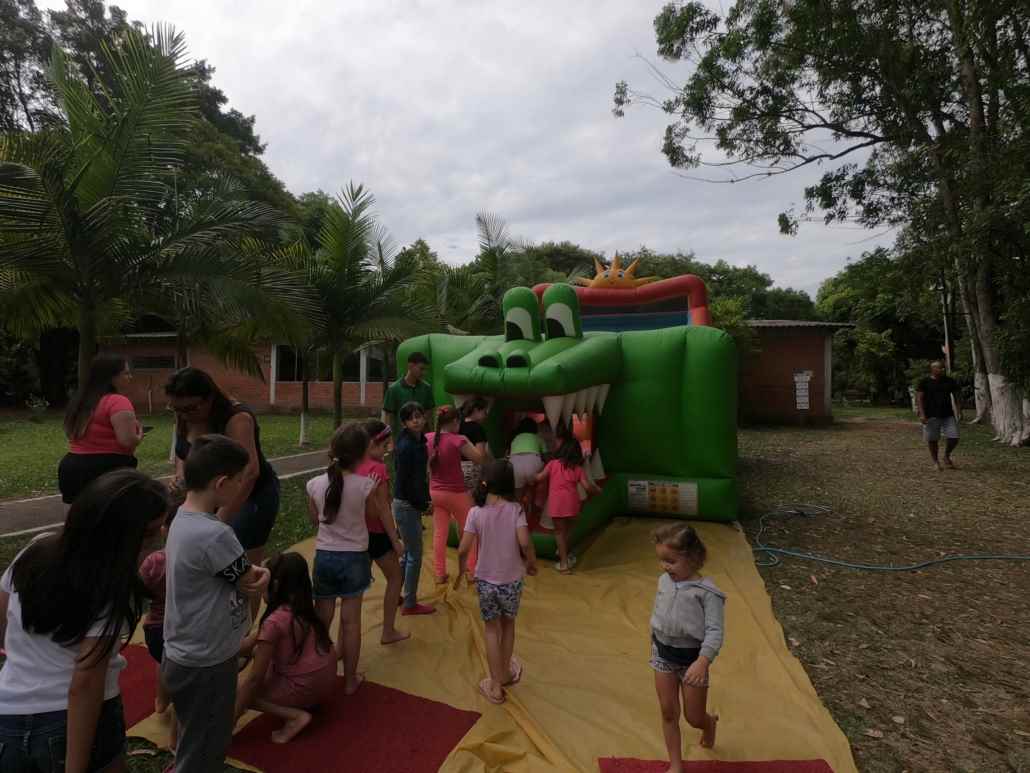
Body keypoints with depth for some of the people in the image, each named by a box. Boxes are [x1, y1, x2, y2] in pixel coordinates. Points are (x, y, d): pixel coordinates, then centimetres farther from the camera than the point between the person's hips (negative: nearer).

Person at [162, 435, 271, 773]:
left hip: (189, 657, 9)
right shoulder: (214, 535, -32)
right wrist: (262, 574, 2)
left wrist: (254, 570, -15)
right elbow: (253, 585, -18)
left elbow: (237, 572, 3)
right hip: (205, 666, -9)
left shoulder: (183, 518, -1)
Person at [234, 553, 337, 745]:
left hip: (306, 688, -8)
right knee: (259, 650, 19)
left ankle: (295, 715, -4)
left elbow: (254, 678, -15)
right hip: (325, 681, 8)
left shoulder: (275, 621, -21)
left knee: (236, 690, 3)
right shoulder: (303, 609, 3)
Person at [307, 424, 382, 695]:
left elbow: (315, 520, 6)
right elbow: (374, 516, 0)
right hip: (355, 557, -2)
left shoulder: (315, 484, -10)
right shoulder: (365, 485, -17)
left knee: (322, 619, 18)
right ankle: (350, 679, 23)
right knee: (351, 620, 11)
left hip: (324, 556, 2)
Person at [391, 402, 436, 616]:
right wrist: (423, 504, -12)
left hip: (412, 505, 9)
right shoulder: (406, 446, -22)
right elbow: (403, 482, -21)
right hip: (406, 506, -9)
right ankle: (410, 604, 18)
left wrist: (424, 500, 3)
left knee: (408, 553, 20)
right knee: (415, 555, 3)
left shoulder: (419, 442, 5)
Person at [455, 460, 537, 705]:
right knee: (508, 625, 24)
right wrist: (531, 564, -4)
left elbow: (463, 549, -14)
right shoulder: (515, 510, -13)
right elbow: (525, 542, -23)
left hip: (485, 581, 0)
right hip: (512, 580, 1)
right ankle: (505, 672, 41)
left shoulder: (476, 512, -12)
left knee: (492, 629, 16)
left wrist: (461, 571, 4)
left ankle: (496, 685, 19)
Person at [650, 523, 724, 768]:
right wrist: (654, 647, 18)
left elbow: (715, 631, -22)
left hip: (691, 657, -4)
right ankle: (675, 765, 28)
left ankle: (710, 723, 47)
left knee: (694, 717, 11)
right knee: (668, 713, 10)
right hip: (663, 654, 4)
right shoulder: (664, 581, -3)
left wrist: (702, 662, -34)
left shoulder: (706, 591, -21)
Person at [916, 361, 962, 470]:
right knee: (932, 440, 2)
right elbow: (919, 398, -6)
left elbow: (956, 397, 12)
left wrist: (959, 412, 4)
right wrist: (922, 414, -14)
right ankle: (936, 462, 19)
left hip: (948, 415, 3)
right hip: (931, 416, -3)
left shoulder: (950, 381, 8)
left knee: (954, 438, -2)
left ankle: (947, 456, 25)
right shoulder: (924, 382, -3)